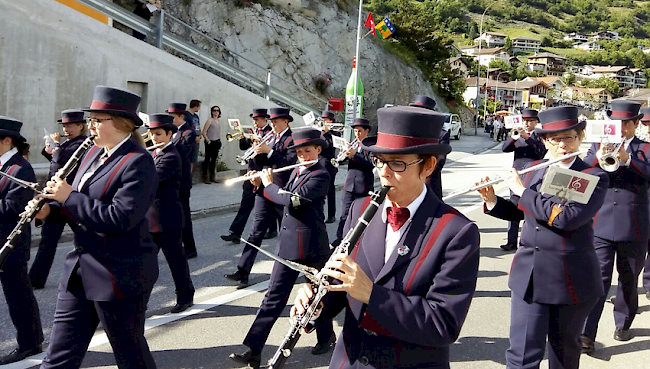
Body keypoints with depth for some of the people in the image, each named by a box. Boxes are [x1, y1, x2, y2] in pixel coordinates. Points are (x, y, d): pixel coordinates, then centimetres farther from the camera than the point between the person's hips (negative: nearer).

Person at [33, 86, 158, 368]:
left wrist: (68, 197, -20)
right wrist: (51, 207, 0)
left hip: (121, 275, -8)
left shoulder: (138, 162, -18)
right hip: (80, 270, 8)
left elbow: (120, 218, -27)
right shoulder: (94, 153, 10)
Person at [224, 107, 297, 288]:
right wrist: (259, 151, -5)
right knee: (256, 231, -1)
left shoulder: (292, 139, -6)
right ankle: (243, 271, -5)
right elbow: (260, 163, 15)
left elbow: (290, 162, -20)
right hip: (264, 189, 6)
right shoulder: (272, 138, 17)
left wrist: (269, 151, -22)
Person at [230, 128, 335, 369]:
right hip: (288, 245, 7)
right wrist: (261, 185, 5)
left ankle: (327, 337, 36)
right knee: (274, 297, 4)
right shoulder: (296, 172, 12)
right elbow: (284, 200, 18)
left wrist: (269, 184, -10)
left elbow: (292, 200, -24)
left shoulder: (321, 175, -14)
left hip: (311, 245, -7)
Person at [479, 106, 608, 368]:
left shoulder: (594, 177, -10)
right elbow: (517, 211, 17)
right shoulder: (532, 170, 6)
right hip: (529, 275, 3)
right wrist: (492, 201, -2)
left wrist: (523, 192, -17)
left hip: (573, 279, -3)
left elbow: (567, 217, -25)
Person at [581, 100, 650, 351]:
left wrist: (627, 159, -27)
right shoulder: (598, 146, 9)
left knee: (629, 280, 15)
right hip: (601, 225, 0)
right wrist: (598, 158, -23)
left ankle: (623, 324, 33)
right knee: (597, 280, -7)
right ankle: (587, 334, -8)